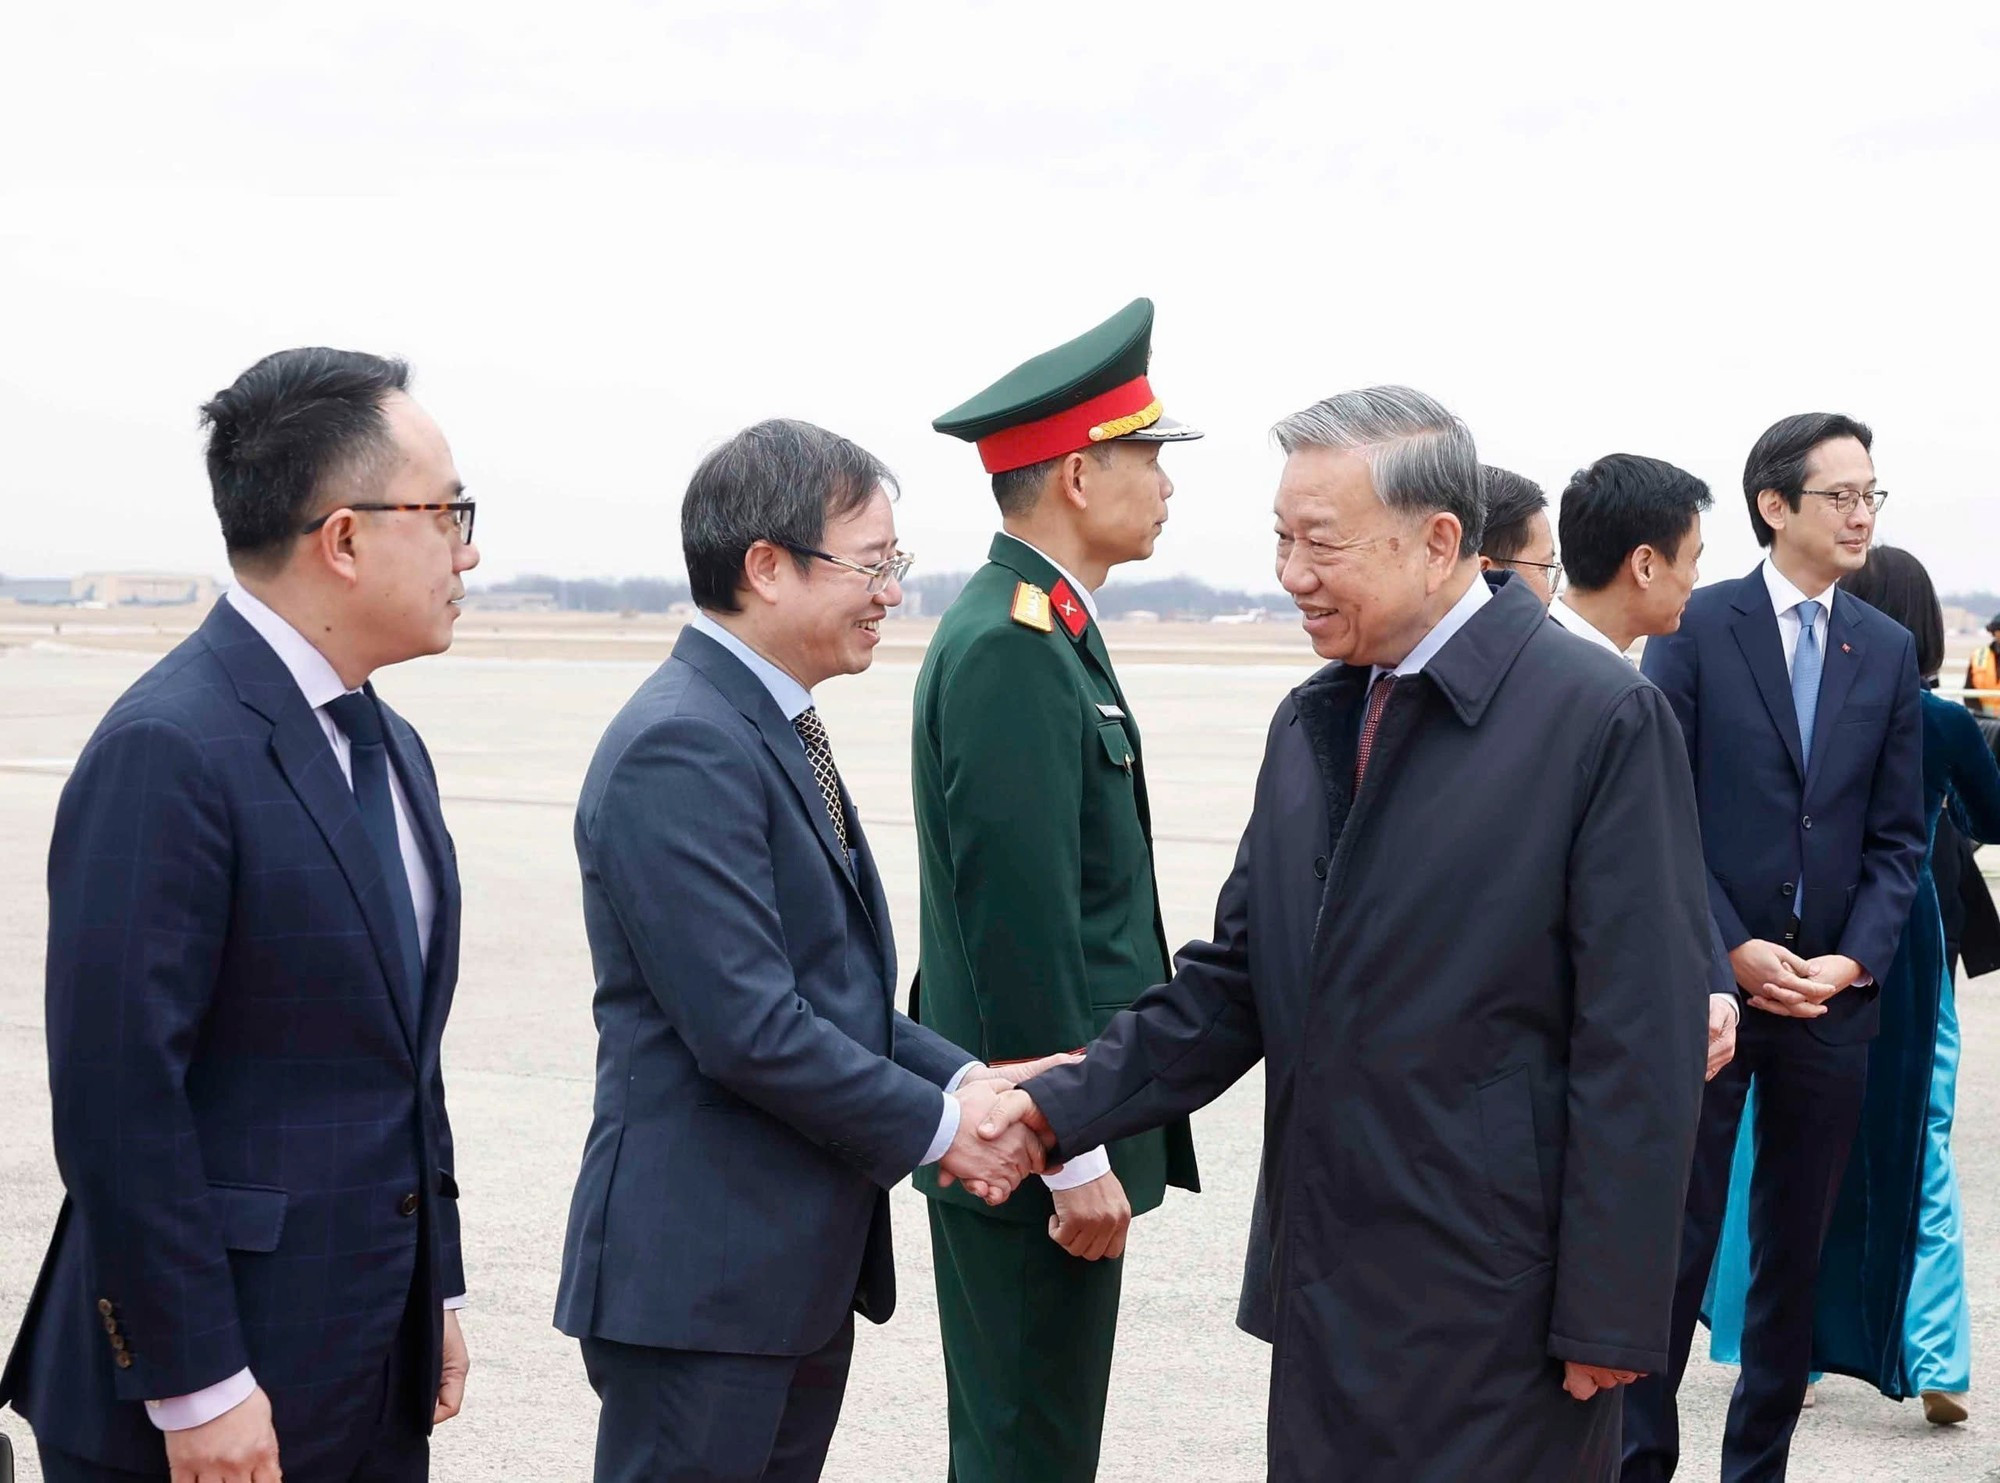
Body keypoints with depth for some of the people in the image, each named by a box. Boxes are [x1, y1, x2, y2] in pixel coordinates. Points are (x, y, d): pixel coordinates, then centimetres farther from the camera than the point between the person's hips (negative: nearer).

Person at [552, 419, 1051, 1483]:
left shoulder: (775, 731, 13)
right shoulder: (682, 747, -19)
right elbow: (749, 1028, -24)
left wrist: (963, 1078, 1)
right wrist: (938, 1124, -12)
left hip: (804, 1265, 10)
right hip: (701, 1272, -9)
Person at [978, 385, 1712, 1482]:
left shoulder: (1600, 719, -12)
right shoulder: (1311, 722, 11)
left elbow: (1640, 1049, -13)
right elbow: (1237, 979, 11)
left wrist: (1608, 1318, -14)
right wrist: (1064, 1108, -2)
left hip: (1497, 1302, -6)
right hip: (1326, 1288, 6)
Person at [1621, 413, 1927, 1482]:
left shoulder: (1887, 651, 8)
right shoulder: (1695, 628, -3)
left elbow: (1898, 833, 8)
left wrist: (1855, 959, -6)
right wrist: (1733, 950, -13)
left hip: (1833, 993, 4)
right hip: (1708, 982, -4)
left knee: (1796, 1243, 10)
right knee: (1679, 1235, 0)